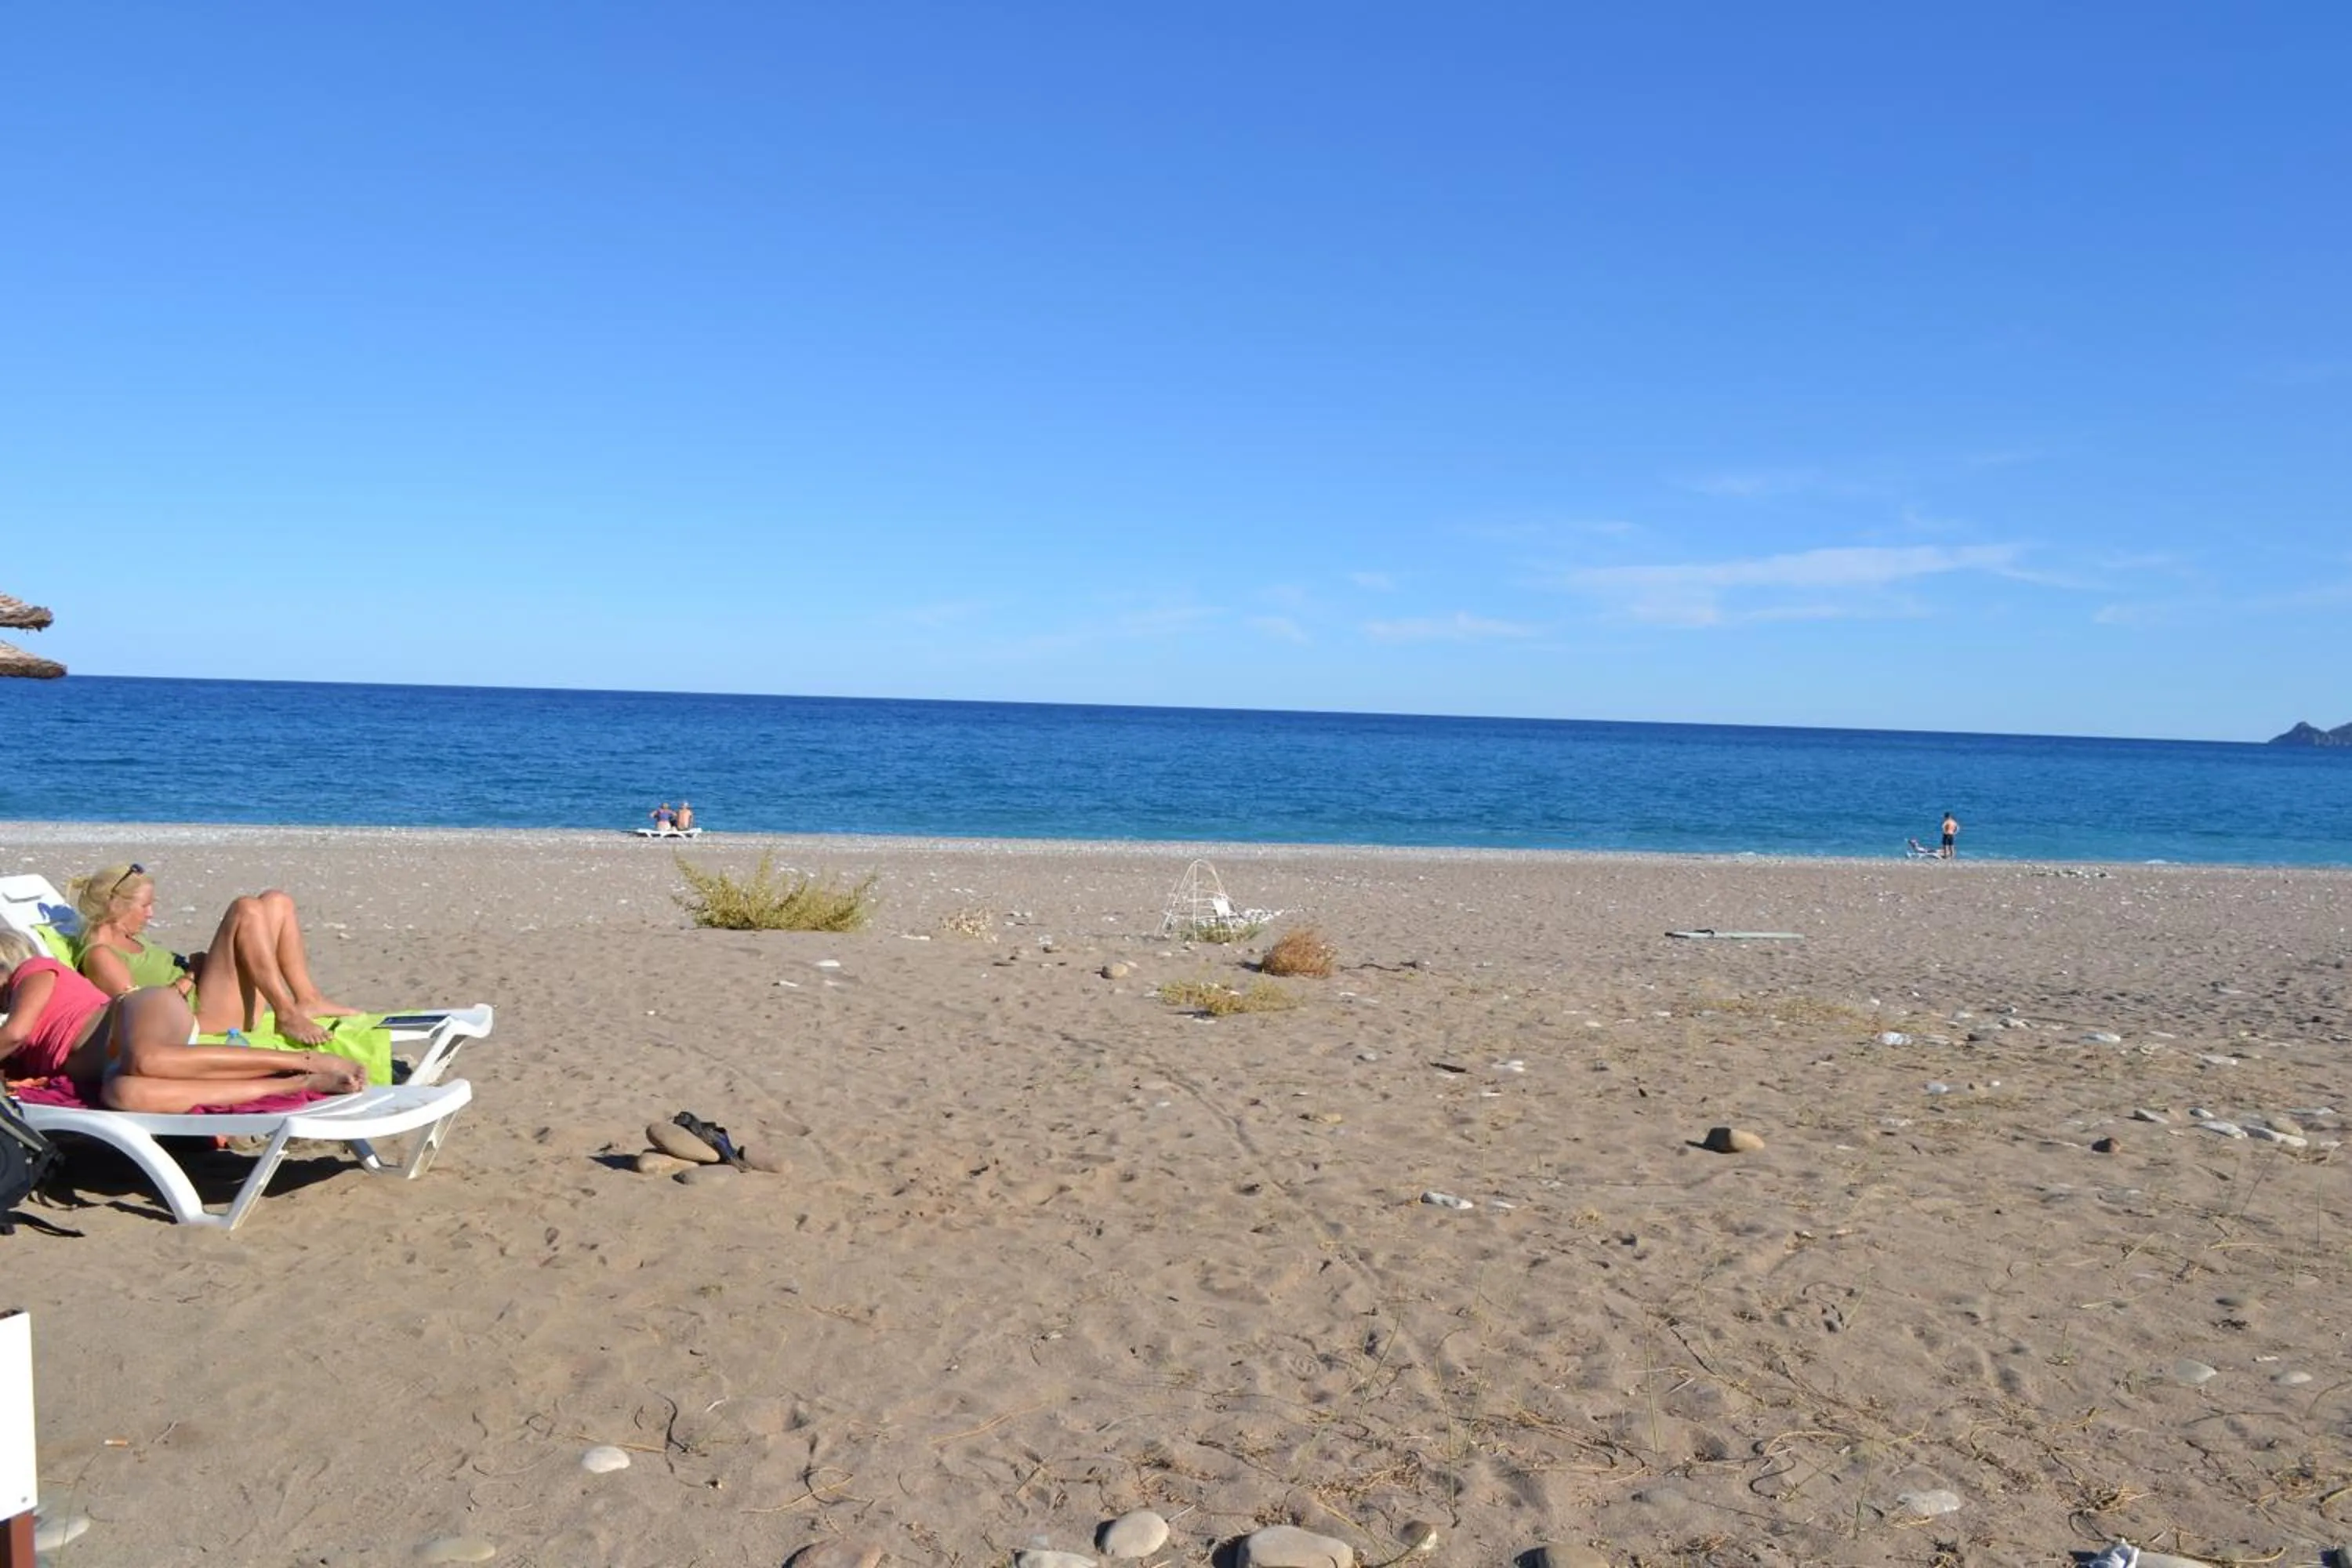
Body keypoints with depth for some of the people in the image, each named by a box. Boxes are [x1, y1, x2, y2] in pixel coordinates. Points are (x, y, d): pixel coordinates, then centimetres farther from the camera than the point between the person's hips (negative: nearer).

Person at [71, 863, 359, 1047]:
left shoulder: (128, 939, 24)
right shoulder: (99, 956, -7)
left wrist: (195, 965, 4)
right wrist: (185, 983, -8)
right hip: (202, 1016, -10)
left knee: (277, 903, 6)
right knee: (246, 910, -22)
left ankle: (308, 1001, -4)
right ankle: (287, 1016, -27)